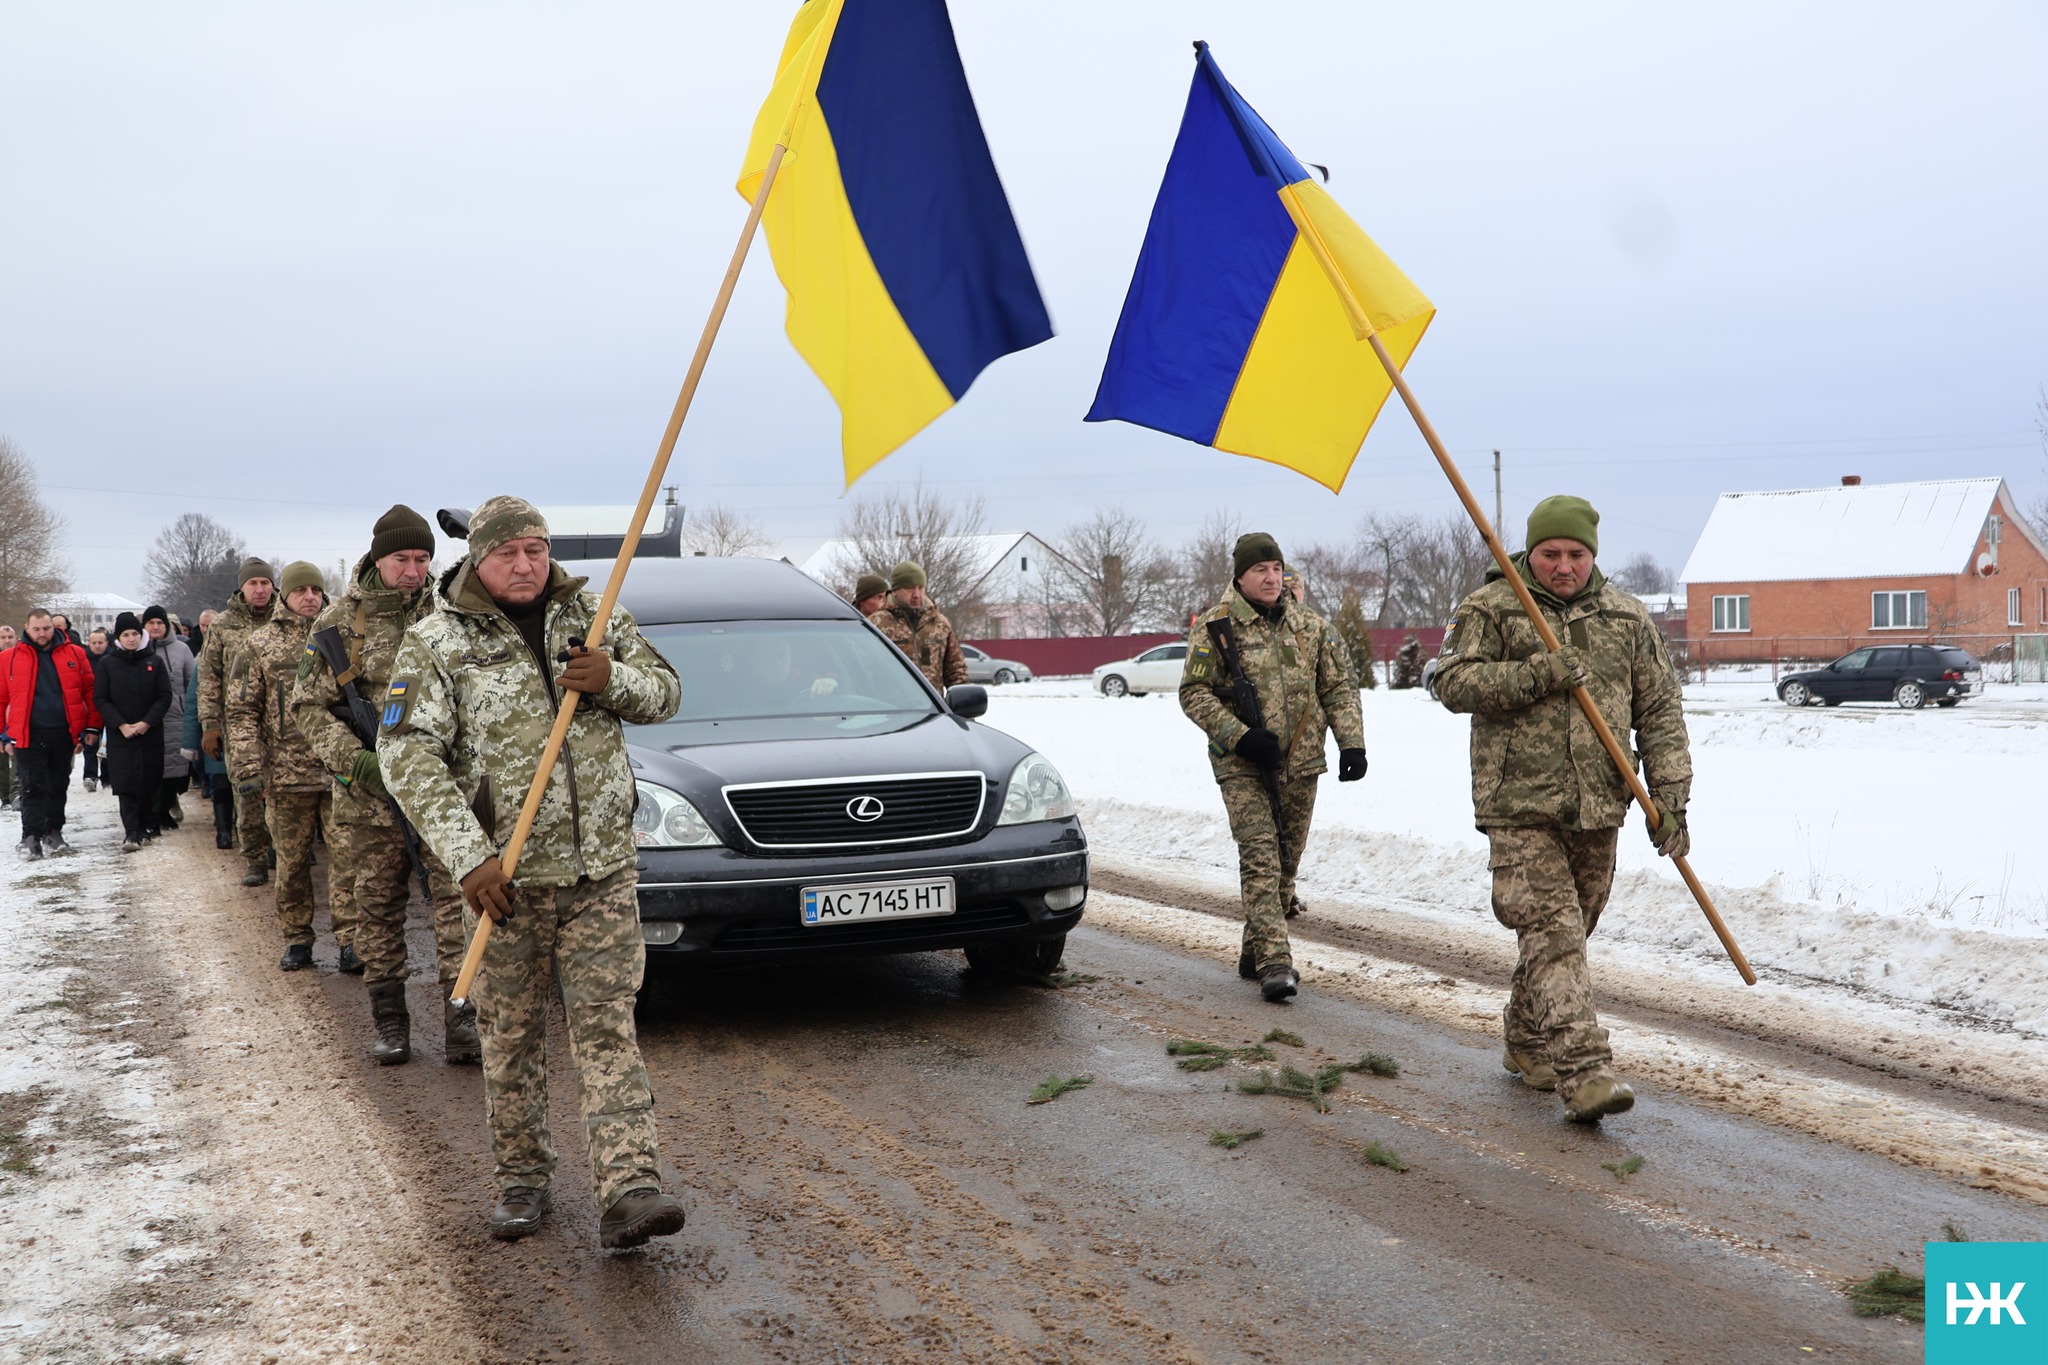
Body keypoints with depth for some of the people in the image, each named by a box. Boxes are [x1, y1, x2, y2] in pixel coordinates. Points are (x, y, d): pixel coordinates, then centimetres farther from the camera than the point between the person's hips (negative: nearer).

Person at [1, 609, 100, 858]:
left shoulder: (75, 654, 3)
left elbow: (90, 691, 4)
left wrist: (92, 726, 2)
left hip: (64, 735, 2)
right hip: (28, 736, -2)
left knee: (59, 786, 12)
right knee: (33, 787, -4)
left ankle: (53, 832, 24)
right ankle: (31, 837, -4)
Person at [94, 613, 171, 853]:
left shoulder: (154, 662, 5)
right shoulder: (108, 664, 3)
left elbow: (165, 696, 2)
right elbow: (100, 699, 1)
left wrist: (147, 722, -11)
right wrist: (121, 725, -10)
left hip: (150, 732, 1)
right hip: (120, 734, -1)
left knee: (149, 782, 3)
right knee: (126, 783, -10)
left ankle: (144, 823, 16)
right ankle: (131, 831, -15)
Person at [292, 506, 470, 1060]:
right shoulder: (339, 622, 2)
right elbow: (307, 705, 2)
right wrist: (353, 758, -12)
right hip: (368, 790, 1)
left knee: (456, 895, -8)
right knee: (375, 905, 8)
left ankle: (461, 1015, -5)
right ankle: (389, 1021, 20)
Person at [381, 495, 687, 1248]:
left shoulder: (595, 616, 8)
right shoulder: (437, 641, -2)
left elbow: (666, 692, 15)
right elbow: (407, 755, -10)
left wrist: (615, 681, -10)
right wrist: (469, 856, -19)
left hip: (603, 865, 2)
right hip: (506, 873, -1)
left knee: (608, 1025, -4)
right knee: (512, 1034, 8)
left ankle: (629, 1188, -9)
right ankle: (522, 1180, 23)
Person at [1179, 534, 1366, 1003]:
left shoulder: (1309, 625, 9)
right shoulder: (1215, 627, -4)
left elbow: (1338, 687, 12)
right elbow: (1193, 693, -5)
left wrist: (1351, 743, -1)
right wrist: (1240, 737, -16)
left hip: (1300, 762, 5)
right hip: (1243, 765, -5)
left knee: (1287, 860, 10)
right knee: (1260, 858, -14)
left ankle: (1257, 951, 25)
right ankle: (1274, 961, -18)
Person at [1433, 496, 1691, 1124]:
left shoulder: (1627, 617, 10)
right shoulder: (1489, 608, 0)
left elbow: (1659, 708, 9)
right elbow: (1455, 683, -9)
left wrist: (1670, 793, 0)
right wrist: (1538, 672, -18)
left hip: (1598, 808, 4)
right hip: (1520, 805, -4)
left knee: (1569, 930, 14)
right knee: (1552, 932, -13)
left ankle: (1527, 1043, 33)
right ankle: (1583, 1071, -17)